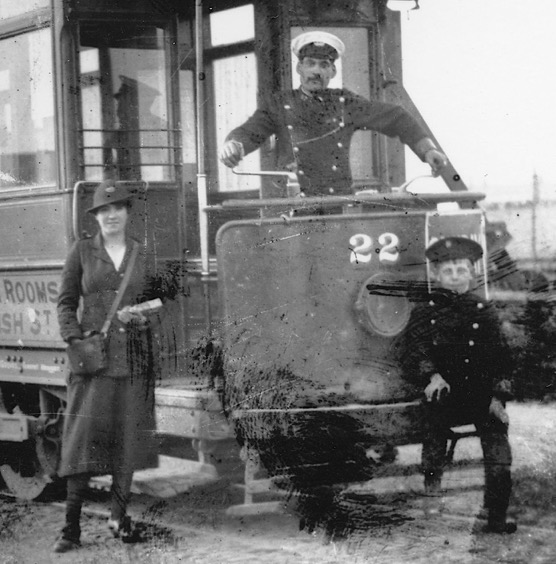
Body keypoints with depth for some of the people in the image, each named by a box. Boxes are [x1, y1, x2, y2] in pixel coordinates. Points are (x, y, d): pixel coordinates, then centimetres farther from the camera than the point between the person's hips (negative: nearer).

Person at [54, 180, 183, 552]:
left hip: (135, 358, 3)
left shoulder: (142, 256, 11)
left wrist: (141, 318, -7)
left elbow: (157, 308, 15)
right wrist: (75, 340, -10)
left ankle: (120, 517, 16)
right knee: (86, 435, -9)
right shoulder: (83, 252, 5)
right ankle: (71, 526, -8)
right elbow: (66, 302, 5)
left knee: (129, 436, 4)